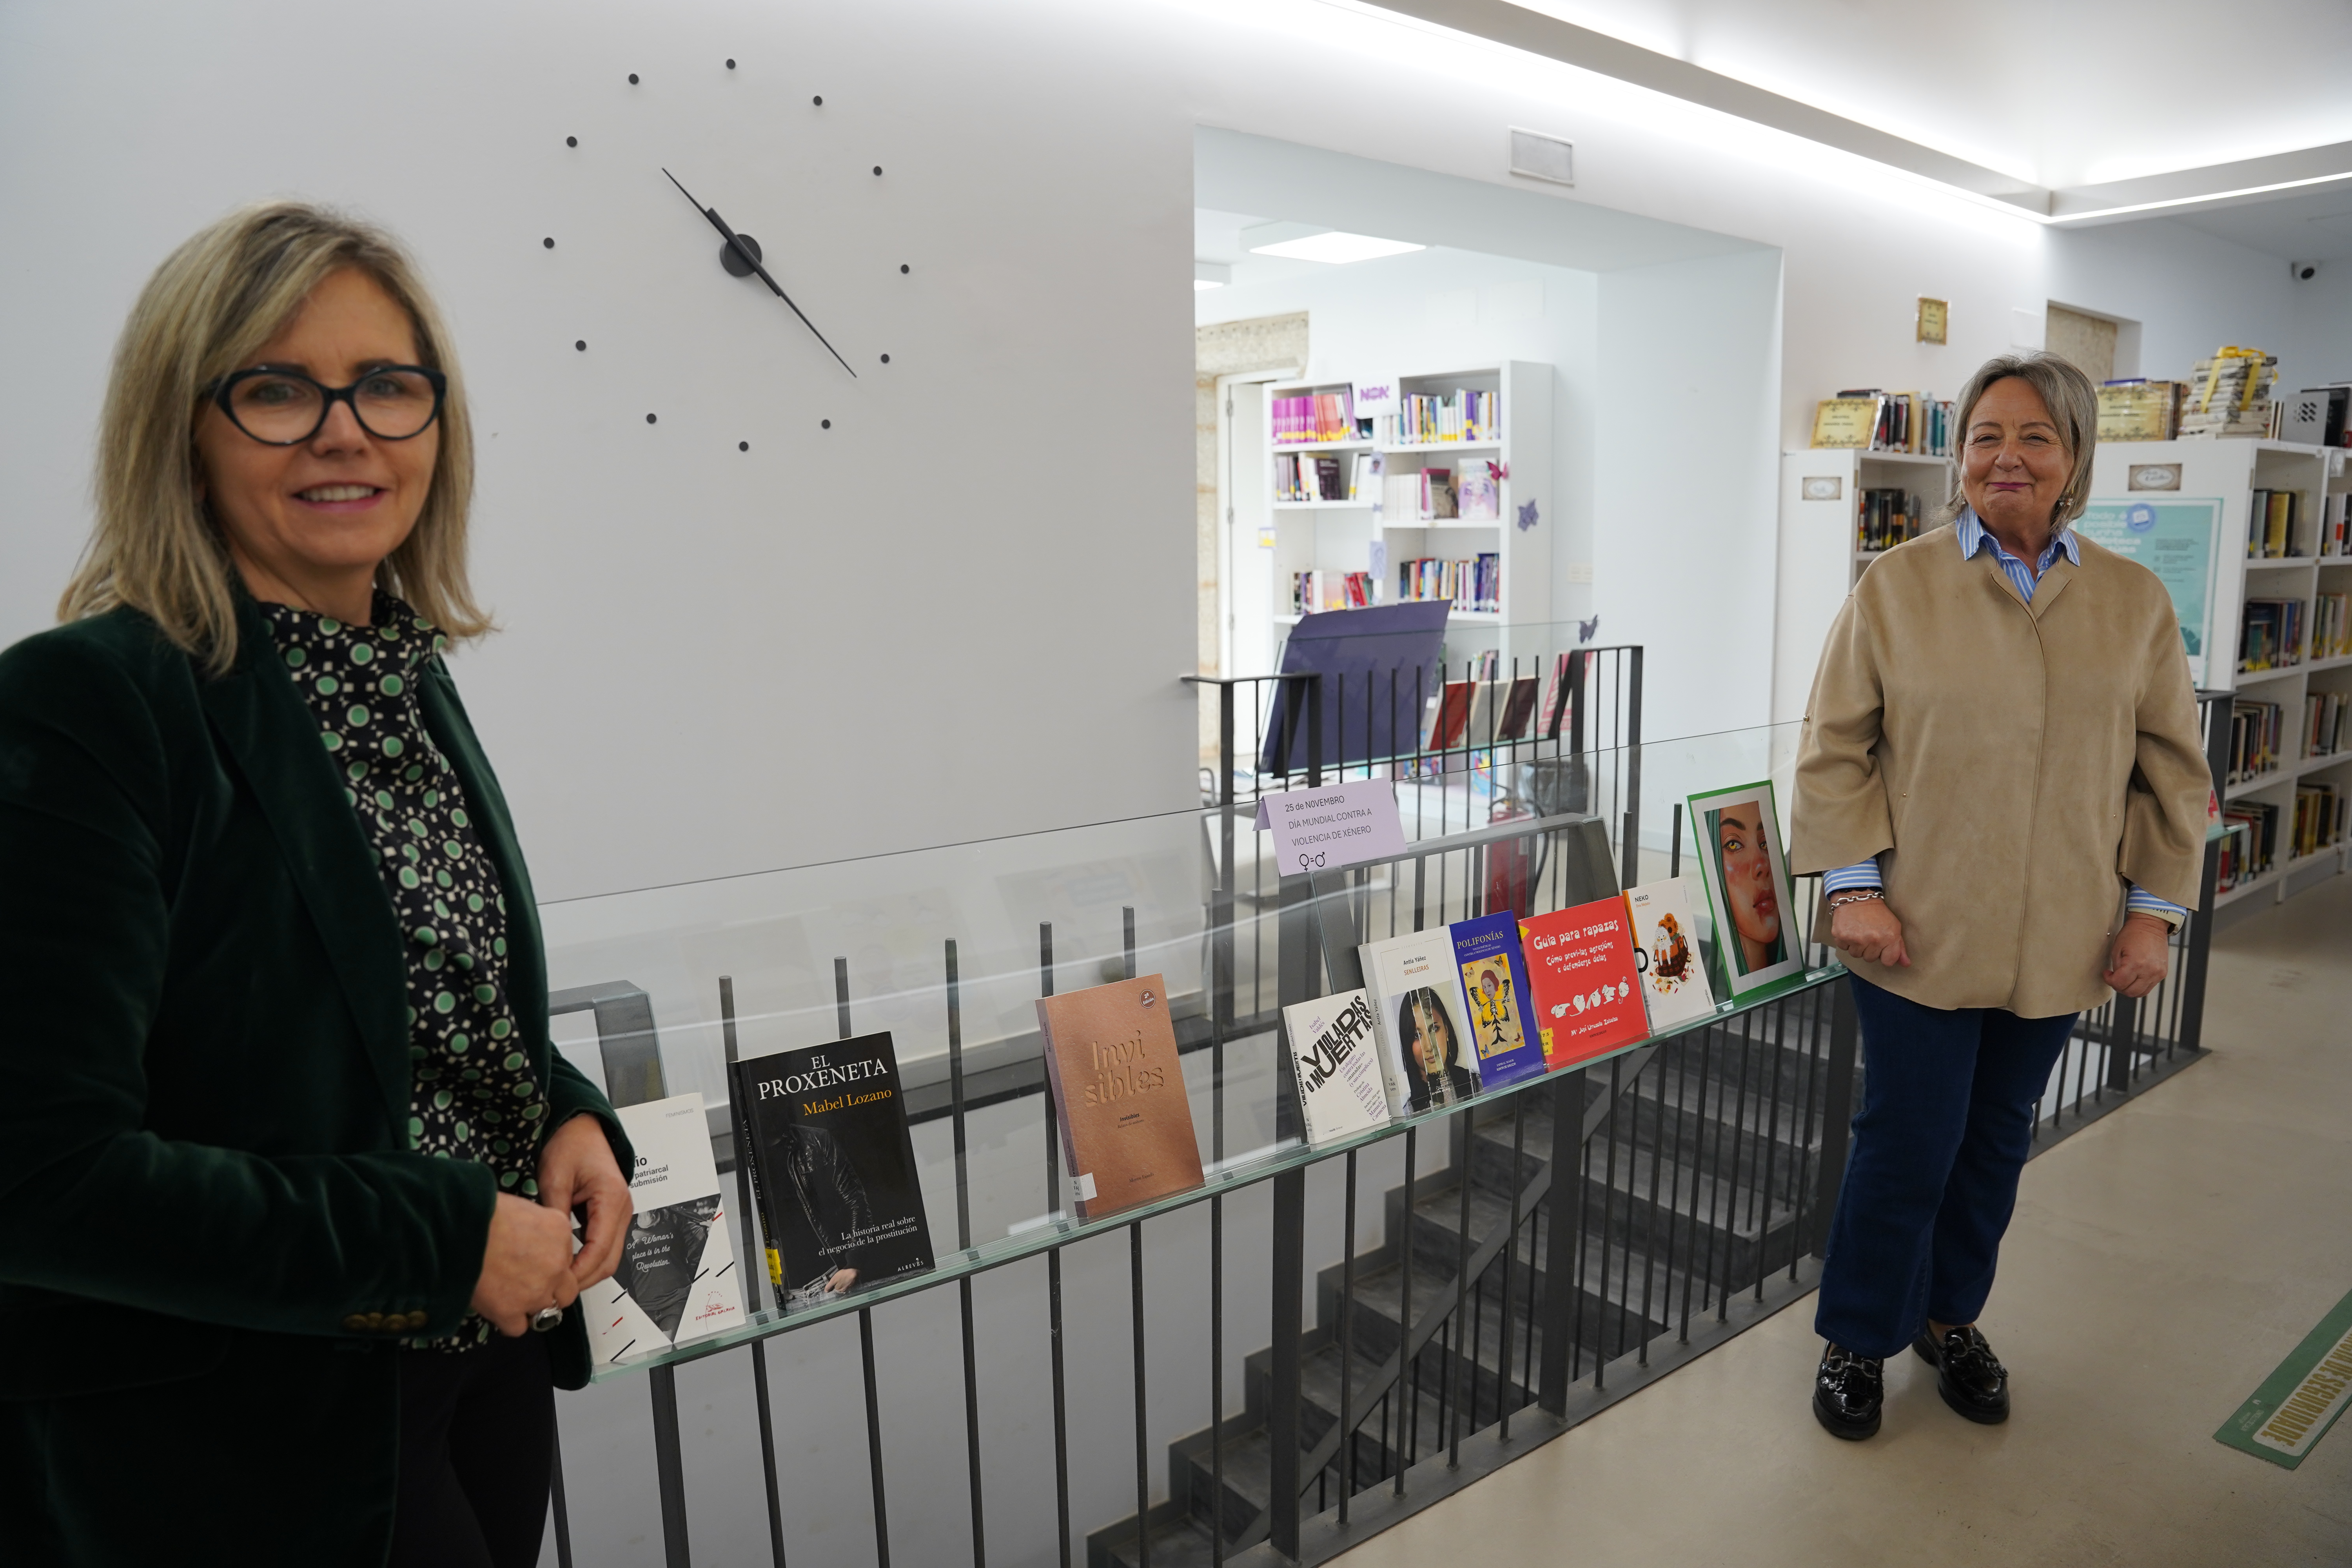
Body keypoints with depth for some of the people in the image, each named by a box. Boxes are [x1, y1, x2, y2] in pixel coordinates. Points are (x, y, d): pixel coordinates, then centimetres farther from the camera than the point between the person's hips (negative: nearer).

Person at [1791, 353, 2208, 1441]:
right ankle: (1859, 1340, 24)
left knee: (1997, 1141, 16)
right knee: (1908, 1144, 3)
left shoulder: (2135, 602, 5)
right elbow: (1835, 748, -3)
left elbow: (2172, 771, 9)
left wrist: (2155, 908, 3)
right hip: (1918, 932, -3)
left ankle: (1952, 1317, 38)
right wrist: (1853, 883, -10)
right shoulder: (1896, 586, -3)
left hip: (2057, 938, 3)